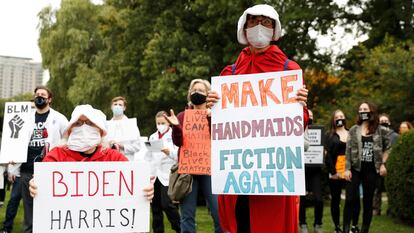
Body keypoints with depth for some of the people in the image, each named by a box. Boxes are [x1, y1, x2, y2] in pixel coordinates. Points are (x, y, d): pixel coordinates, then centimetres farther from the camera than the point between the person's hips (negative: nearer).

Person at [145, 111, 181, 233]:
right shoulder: (152, 137, 18)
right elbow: (148, 157, 17)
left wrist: (169, 152, -27)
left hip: (167, 175, -5)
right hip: (153, 175, 6)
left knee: (167, 204, -12)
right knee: (155, 206, 8)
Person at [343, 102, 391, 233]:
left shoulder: (381, 131, 2)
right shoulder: (354, 130, 3)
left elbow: (387, 148, 11)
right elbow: (348, 151, 0)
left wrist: (383, 164, 0)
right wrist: (347, 169, -7)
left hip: (371, 170, 0)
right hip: (355, 169, 0)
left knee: (368, 201, 6)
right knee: (350, 199, -5)